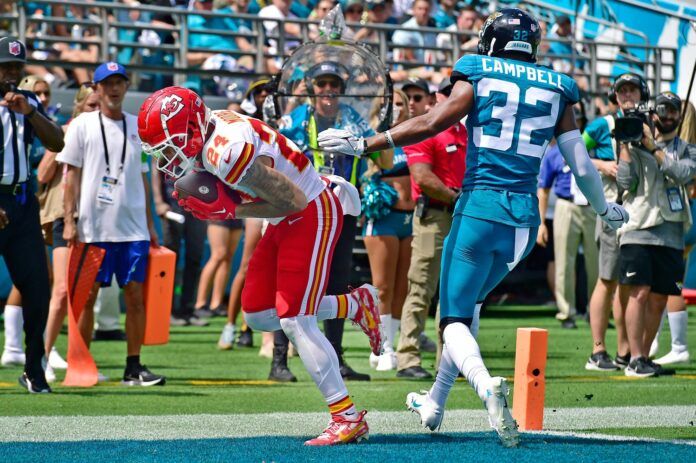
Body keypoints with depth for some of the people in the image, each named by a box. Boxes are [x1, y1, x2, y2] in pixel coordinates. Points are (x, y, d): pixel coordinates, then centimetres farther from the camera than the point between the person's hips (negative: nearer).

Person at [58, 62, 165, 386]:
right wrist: (69, 221, -7)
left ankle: (134, 367, 4)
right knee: (87, 295, -1)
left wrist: (149, 224, 14)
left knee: (135, 295, 0)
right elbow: (72, 175, 1)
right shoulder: (83, 125, 3)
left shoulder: (137, 127, 13)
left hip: (133, 227, 3)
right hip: (94, 226, -3)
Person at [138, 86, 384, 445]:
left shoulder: (226, 152, -30)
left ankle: (347, 419, -8)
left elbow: (293, 201, -26)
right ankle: (355, 305, 27)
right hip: (285, 223, 10)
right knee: (259, 315, 12)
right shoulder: (211, 130, -2)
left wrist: (231, 212, -20)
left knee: (295, 321, -12)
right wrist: (211, 203, -7)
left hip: (311, 214, -10)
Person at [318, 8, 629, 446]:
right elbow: (581, 164, 10)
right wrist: (604, 209, 28)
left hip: (480, 209, -4)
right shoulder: (556, 90, 10)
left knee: (455, 319, -1)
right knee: (470, 301, 25)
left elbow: (430, 123, -9)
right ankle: (435, 402, 30)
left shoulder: (479, 76, 0)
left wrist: (363, 144, -3)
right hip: (525, 219, 4)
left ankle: (487, 385, -32)